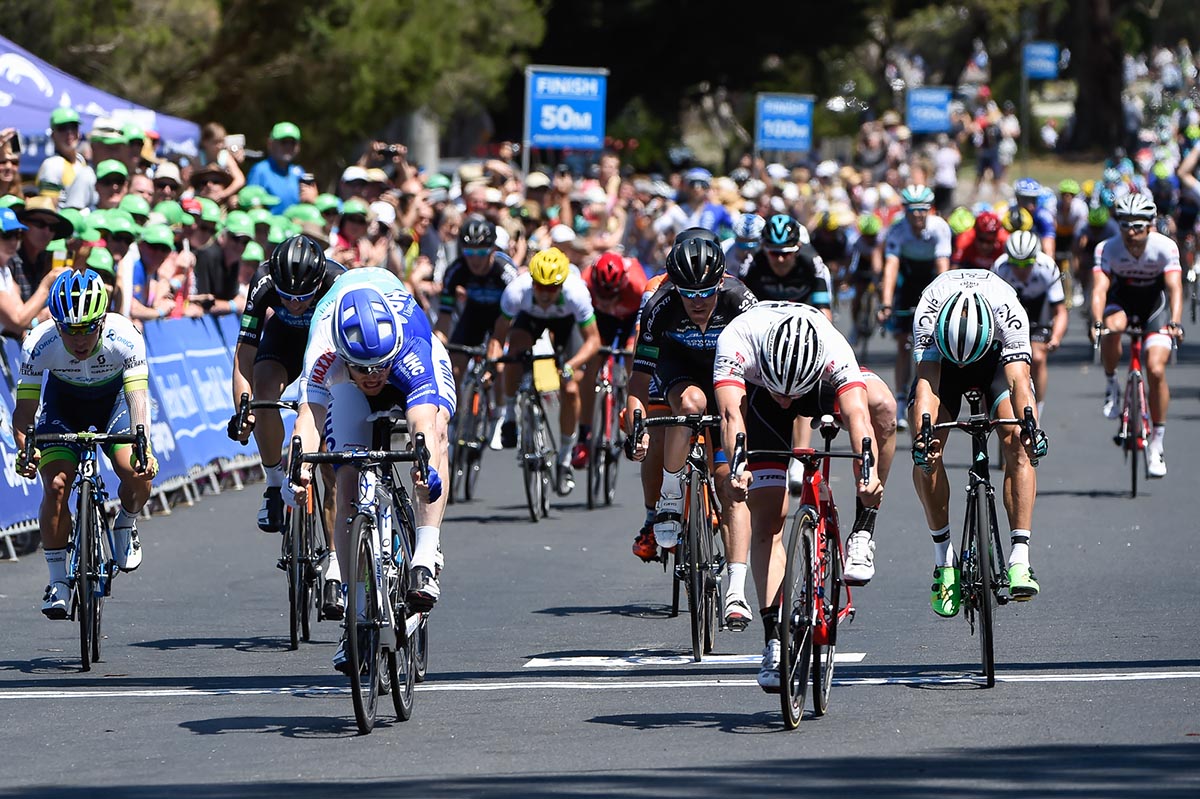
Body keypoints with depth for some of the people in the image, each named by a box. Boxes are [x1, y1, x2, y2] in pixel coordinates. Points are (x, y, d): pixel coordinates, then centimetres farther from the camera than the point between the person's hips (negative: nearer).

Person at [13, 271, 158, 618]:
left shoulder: (125, 338, -34)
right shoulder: (39, 345, -32)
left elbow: (138, 396, -40)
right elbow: (25, 406, -29)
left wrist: (143, 446, -56)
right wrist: (24, 449, -47)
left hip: (113, 397, 0)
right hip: (63, 400, 0)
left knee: (138, 473, -24)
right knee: (56, 485, -19)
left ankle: (126, 525, 10)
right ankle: (58, 583, -6)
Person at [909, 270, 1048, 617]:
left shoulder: (1009, 313, -38)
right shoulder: (928, 315, -36)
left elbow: (1018, 380, -43)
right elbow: (927, 381, -42)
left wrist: (1030, 426, -61)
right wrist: (922, 437, -58)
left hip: (997, 354, -1)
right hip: (939, 355, 1)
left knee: (1017, 446, -23)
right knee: (926, 453, -20)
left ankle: (1020, 559, -25)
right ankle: (944, 558, -9)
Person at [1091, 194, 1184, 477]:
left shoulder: (1165, 247, -25)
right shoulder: (1107, 249, -23)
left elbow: (1174, 287, -34)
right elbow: (1099, 288, -32)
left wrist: (1175, 322, -52)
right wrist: (1098, 323, -51)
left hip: (1155, 304, -1)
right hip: (1121, 301, 1)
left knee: (1156, 370, -16)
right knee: (1113, 328, -36)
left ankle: (1156, 443, -3)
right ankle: (1111, 384, -8)